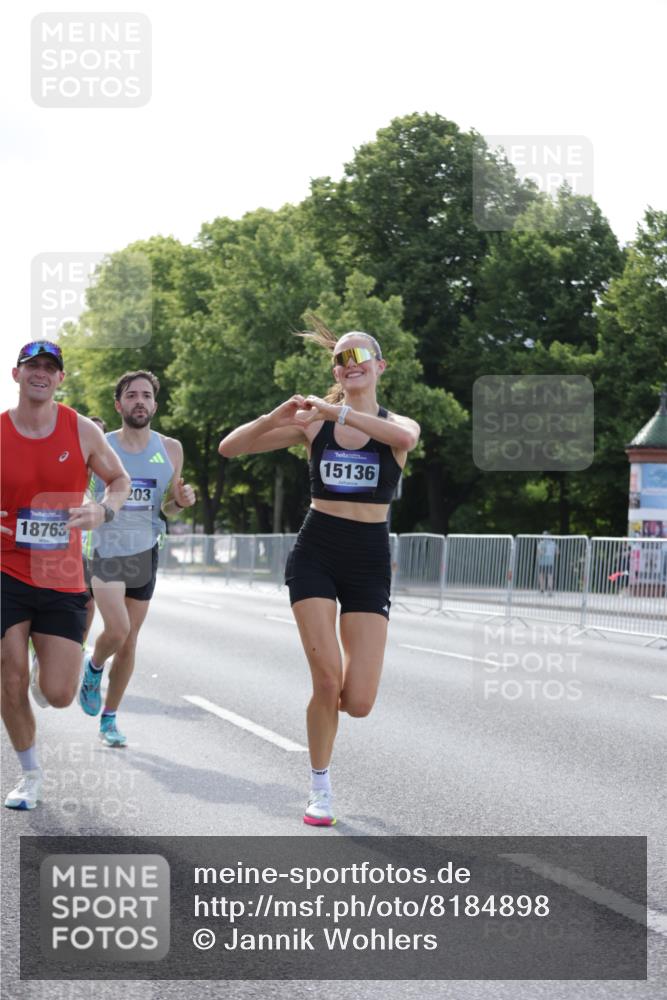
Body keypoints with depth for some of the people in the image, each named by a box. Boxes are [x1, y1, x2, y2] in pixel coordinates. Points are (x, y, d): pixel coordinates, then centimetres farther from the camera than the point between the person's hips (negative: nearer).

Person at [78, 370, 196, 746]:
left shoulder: (170, 450, 2)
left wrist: (181, 501, -9)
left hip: (145, 553, 3)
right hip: (106, 549, -3)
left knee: (129, 641, 8)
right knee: (117, 630, -21)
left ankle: (110, 717, 23)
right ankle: (93, 667, 13)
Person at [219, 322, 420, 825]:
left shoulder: (394, 426, 1)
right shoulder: (312, 423, 4)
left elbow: (406, 436, -27)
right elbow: (229, 448, 1)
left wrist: (338, 411, -27)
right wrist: (276, 417, -15)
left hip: (370, 562, 0)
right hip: (315, 556, 0)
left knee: (358, 703, -8)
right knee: (328, 680, -13)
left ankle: (329, 697, 31)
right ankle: (320, 791, 9)